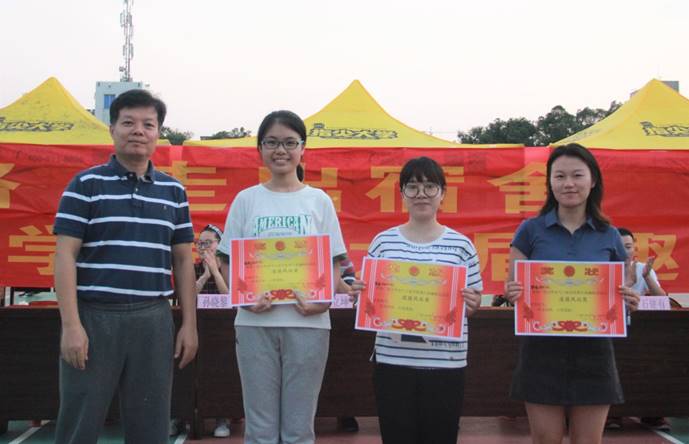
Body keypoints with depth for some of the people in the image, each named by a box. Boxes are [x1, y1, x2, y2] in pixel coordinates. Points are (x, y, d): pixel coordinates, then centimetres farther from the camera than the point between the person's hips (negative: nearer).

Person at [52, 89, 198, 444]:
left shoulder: (173, 191, 11)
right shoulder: (86, 185, 1)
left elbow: (183, 260, 13)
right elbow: (65, 256, -4)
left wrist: (189, 324, 7)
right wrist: (71, 324, -12)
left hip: (153, 320, 3)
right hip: (94, 316, -3)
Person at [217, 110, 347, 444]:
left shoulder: (319, 200, 6)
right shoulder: (246, 199, 6)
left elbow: (334, 263, 6)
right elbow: (228, 262, 7)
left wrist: (324, 300, -13)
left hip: (307, 322, 0)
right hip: (255, 322, 0)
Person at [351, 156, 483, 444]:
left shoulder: (461, 244, 2)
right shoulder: (383, 241, 5)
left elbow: (472, 305, 7)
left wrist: (472, 304, -14)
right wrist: (359, 294, -9)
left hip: (446, 364, -1)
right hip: (392, 361, 1)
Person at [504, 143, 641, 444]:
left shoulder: (609, 236, 6)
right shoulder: (531, 230, 1)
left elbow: (617, 295, 12)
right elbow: (512, 287, 2)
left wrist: (629, 301, -10)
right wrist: (512, 294, -21)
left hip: (592, 352, 2)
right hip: (542, 351, -1)